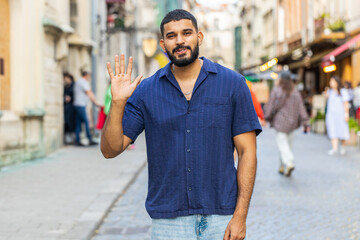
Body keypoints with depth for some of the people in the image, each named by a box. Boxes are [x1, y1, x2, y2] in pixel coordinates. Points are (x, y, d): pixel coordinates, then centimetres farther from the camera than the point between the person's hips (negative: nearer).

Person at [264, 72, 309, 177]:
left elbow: (270, 106, -5)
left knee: (282, 144, -5)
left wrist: (267, 117, 9)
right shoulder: (296, 92, 3)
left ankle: (289, 163, -26)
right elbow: (301, 108, 1)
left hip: (280, 122, -4)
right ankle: (283, 167, 22)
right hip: (292, 123, 4)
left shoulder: (276, 91, -9)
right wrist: (305, 123, 2)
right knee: (288, 144, 15)